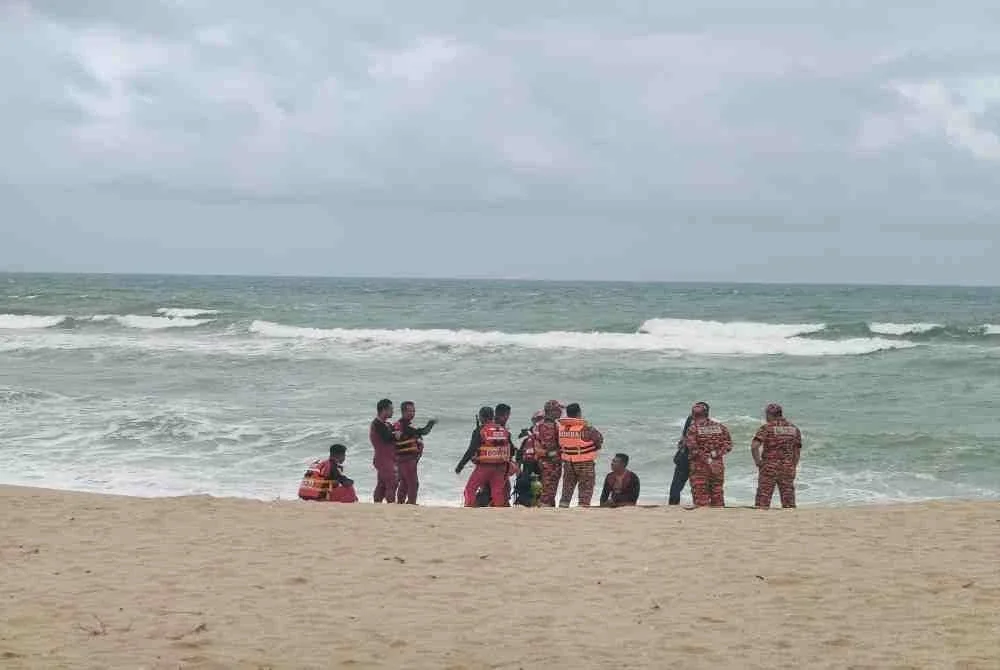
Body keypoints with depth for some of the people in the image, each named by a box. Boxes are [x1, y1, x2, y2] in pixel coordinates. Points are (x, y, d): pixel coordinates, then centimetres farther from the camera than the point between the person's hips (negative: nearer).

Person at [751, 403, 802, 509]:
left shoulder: (767, 428, -6)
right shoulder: (794, 428, 9)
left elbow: (754, 446, -17)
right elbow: (797, 451, 13)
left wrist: (757, 462, -6)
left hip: (769, 468, -4)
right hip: (787, 468, 4)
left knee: (764, 497, 0)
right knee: (788, 498, 7)